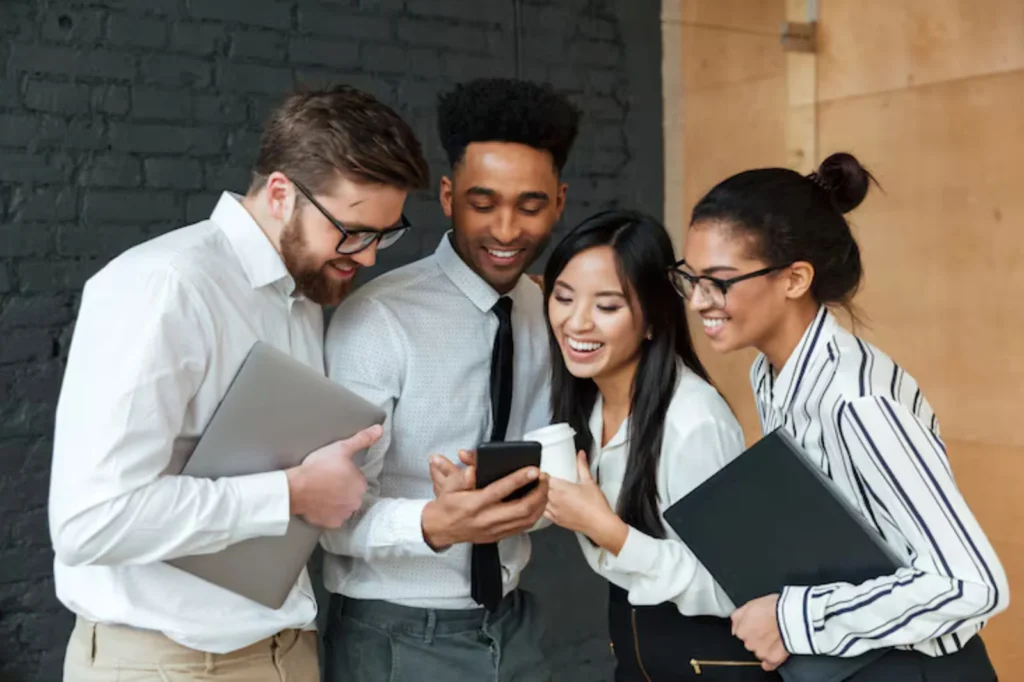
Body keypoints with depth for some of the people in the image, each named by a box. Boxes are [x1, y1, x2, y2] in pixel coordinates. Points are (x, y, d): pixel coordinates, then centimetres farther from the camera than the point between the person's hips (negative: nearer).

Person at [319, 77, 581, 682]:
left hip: (513, 627, 6)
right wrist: (435, 524, -37)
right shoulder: (377, 320, -18)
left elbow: (547, 481, 9)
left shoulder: (549, 311, 1)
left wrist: (542, 493, -12)